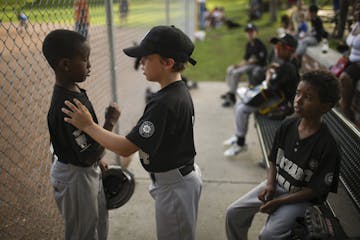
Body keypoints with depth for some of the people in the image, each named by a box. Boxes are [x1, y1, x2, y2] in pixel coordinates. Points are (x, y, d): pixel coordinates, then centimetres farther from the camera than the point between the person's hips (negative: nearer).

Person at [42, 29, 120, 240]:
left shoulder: (73, 91, -2)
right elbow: (88, 157, -29)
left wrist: (98, 160, 19)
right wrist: (110, 122, -24)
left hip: (88, 171, 9)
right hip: (76, 177, -9)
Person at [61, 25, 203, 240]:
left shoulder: (163, 103, -30)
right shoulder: (181, 91, 0)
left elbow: (126, 148, -29)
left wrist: (88, 126, -20)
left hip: (174, 186, -9)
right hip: (185, 174, 9)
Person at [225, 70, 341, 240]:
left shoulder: (327, 146, -23)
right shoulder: (287, 126, -7)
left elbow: (316, 190, -17)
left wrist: (279, 202, -18)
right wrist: (270, 185, -10)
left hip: (301, 197, -5)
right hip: (277, 183, 6)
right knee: (233, 213, -1)